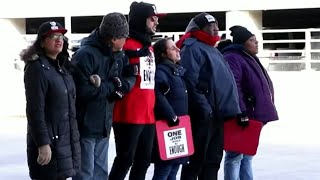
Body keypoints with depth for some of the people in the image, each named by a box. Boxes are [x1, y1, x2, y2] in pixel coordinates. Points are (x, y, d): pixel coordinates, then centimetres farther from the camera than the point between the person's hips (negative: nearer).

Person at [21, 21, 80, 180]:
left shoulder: (63, 66, 14)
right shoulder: (37, 68, -13)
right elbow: (35, 110, -18)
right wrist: (43, 144, -22)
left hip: (66, 137, 8)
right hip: (49, 140, -8)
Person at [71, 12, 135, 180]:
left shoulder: (118, 54, 6)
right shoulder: (86, 54, -19)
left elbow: (130, 77, 7)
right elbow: (83, 91, -24)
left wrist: (121, 85, -15)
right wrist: (112, 86, -13)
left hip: (104, 124, 8)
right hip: (85, 125, -8)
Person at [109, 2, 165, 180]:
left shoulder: (149, 47, 17)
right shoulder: (126, 45, -11)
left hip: (148, 115, 9)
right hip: (129, 115, -9)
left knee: (144, 160, 13)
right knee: (125, 160, -5)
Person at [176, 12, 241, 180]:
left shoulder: (212, 49, 22)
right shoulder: (192, 48, -9)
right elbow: (190, 81, -19)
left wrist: (234, 109, 18)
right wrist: (204, 108, -23)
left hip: (217, 113, 10)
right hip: (203, 114, -10)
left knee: (213, 158, 12)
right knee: (197, 158, -6)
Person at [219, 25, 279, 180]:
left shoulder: (249, 59, 20)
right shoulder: (232, 58, -13)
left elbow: (261, 87, 27)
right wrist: (241, 113, -29)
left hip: (252, 117, 11)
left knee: (247, 155, 14)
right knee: (236, 156, -8)